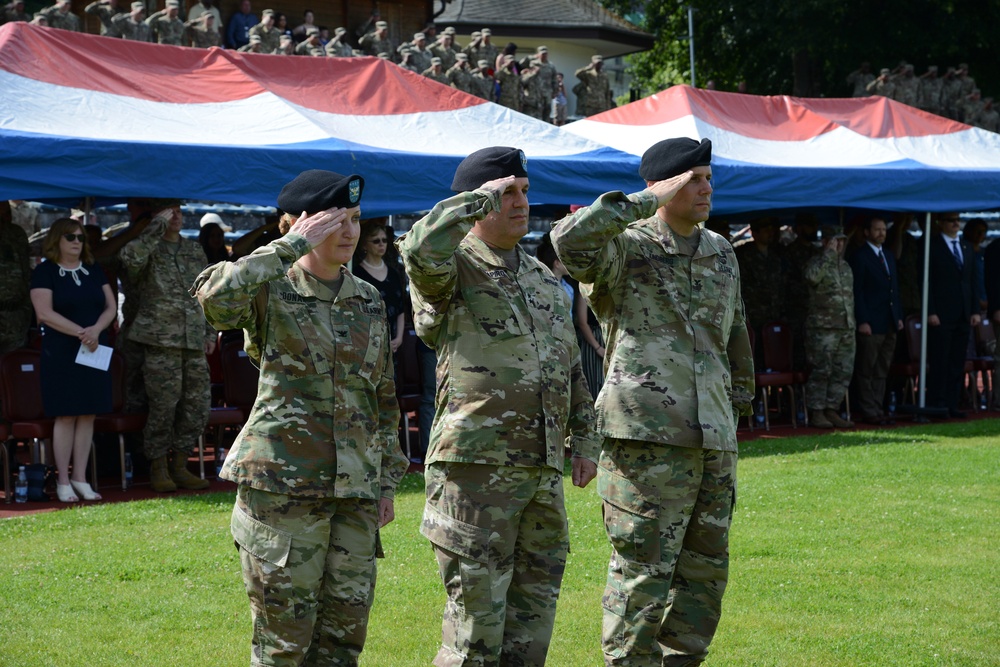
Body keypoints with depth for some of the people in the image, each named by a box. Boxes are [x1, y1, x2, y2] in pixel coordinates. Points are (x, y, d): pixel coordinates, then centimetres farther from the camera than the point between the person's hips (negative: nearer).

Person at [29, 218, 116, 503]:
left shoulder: (94, 271, 13)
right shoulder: (44, 272, -2)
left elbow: (111, 306, 9)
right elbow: (45, 313, -12)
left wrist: (96, 330, -11)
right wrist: (81, 333, -18)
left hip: (95, 351, 5)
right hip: (61, 354, -5)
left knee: (87, 415, 3)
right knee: (66, 415, -5)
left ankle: (80, 479, 9)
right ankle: (63, 482, 1)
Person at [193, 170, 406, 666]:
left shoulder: (368, 301, 13)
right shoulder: (270, 293, -4)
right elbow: (215, 296, -28)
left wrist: (387, 480, 15)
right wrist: (292, 245, -22)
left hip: (354, 491, 5)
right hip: (282, 485, -5)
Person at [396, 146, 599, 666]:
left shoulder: (544, 280, 20)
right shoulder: (453, 269, -4)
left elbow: (572, 367, 26)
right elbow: (422, 249, -29)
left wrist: (583, 441, 20)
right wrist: (482, 196, -16)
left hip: (543, 472, 7)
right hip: (476, 469, -7)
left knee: (531, 622, 10)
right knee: (476, 625, -7)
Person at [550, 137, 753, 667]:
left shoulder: (722, 254, 17)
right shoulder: (624, 249, -4)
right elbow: (570, 239, -26)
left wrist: (737, 404, 27)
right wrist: (646, 202, -19)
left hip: (713, 441, 7)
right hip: (647, 436, -7)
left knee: (704, 572, 12)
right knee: (643, 572, -7)